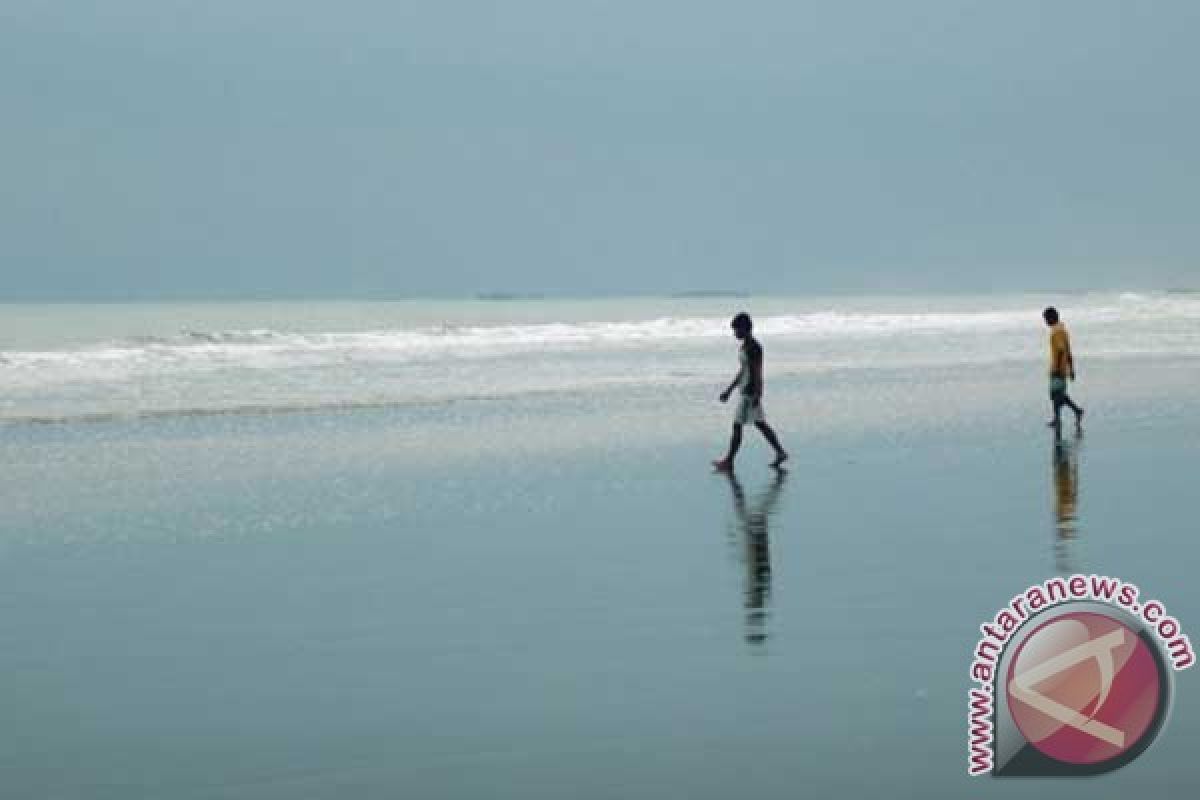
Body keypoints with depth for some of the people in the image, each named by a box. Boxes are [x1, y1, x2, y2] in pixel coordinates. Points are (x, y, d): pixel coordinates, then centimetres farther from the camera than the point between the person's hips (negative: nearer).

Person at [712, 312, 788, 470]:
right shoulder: (744, 346, 12)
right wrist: (729, 390, 22)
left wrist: (757, 396, -25)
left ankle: (729, 462, -1)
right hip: (744, 391, 10)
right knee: (760, 423, 15)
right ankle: (780, 452, 19)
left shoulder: (754, 348, -18)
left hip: (751, 393, -10)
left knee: (737, 426, -5)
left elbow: (757, 372, -22)